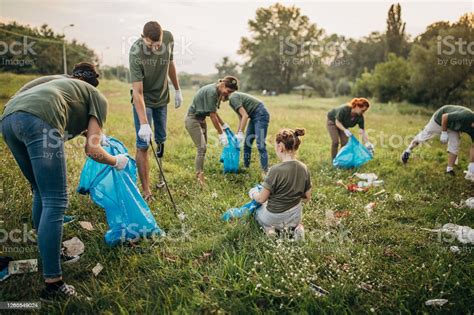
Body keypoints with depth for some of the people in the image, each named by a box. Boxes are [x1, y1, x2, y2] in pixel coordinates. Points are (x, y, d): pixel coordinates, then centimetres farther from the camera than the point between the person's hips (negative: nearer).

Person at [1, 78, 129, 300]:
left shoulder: (70, 88, 41)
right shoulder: (99, 98, 20)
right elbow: (92, 150, 11)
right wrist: (117, 161, 27)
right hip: (38, 119, -8)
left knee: (41, 194, 22)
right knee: (55, 203, -5)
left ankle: (50, 255, 34)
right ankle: (53, 284, -3)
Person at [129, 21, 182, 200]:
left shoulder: (168, 38, -14)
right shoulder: (136, 53, -30)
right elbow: (137, 92, -32)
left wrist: (177, 90, 11)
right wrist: (144, 124, -39)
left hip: (162, 98, 5)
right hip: (143, 100, -5)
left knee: (161, 139, 12)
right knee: (143, 144, -9)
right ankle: (146, 190, -2)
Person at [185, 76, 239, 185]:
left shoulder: (218, 92, 2)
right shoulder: (211, 91, -26)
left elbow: (213, 112, 11)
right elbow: (212, 116, -24)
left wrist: (224, 125, 11)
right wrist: (221, 134, -19)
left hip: (201, 119, 10)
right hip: (193, 119, -10)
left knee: (203, 148, 11)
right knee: (201, 148, -14)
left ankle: (200, 176, 20)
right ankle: (199, 177, -10)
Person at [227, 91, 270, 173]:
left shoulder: (233, 98, -15)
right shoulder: (231, 100, 13)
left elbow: (245, 116, -21)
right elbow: (241, 118, 17)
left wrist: (240, 133, -21)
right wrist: (237, 134, 18)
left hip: (261, 114, -10)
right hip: (254, 116, 10)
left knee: (260, 144, -13)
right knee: (247, 142, 11)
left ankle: (266, 171, -11)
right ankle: (246, 166, 21)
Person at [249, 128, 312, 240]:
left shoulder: (276, 170, -27)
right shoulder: (304, 169, -10)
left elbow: (261, 199, -17)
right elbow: (307, 197, 0)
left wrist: (252, 194, 4)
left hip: (275, 218, -3)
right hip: (295, 216, 4)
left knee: (256, 209, 29)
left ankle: (269, 227, 2)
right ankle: (296, 226, 9)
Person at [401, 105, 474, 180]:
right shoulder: (464, 116, -41)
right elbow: (444, 116, -30)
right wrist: (444, 133, -26)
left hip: (452, 125, 5)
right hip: (441, 118, -5)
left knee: (454, 146, -4)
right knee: (424, 136, 7)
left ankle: (450, 170, 6)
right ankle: (408, 151, 27)